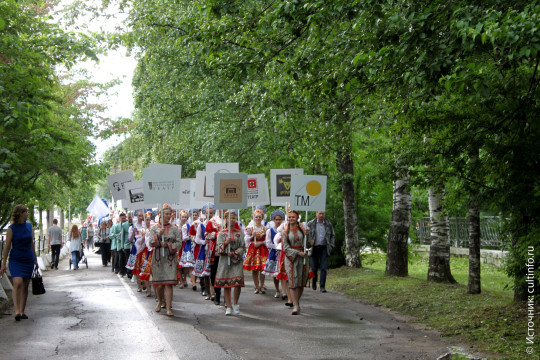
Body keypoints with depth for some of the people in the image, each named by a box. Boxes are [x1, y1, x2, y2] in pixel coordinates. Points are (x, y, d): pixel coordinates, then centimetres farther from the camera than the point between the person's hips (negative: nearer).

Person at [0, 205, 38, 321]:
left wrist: (35, 259, 19)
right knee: (18, 283, -20)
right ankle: (17, 311, -20)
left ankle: (22, 311, 12)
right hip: (16, 260, -5)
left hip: (28, 260, 5)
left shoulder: (29, 226, 9)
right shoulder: (11, 228, -6)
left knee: (25, 285, 5)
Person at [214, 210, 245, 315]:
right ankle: (228, 307, 10)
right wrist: (226, 243, -17)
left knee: (238, 281, -13)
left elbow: (242, 247, 3)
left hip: (237, 260, 0)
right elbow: (218, 248, 0)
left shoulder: (239, 233, 8)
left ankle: (235, 304, 6)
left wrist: (234, 254, -13)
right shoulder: (221, 233, 6)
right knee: (226, 284, 1)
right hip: (225, 261, 0)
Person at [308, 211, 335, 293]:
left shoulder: (328, 224, 6)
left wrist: (331, 245, 5)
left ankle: (322, 286, -3)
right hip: (314, 248, -1)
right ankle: (314, 282, 32)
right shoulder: (311, 224, 1)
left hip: (324, 248, 1)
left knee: (324, 268, -7)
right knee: (314, 268, 5)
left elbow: (333, 235, 16)